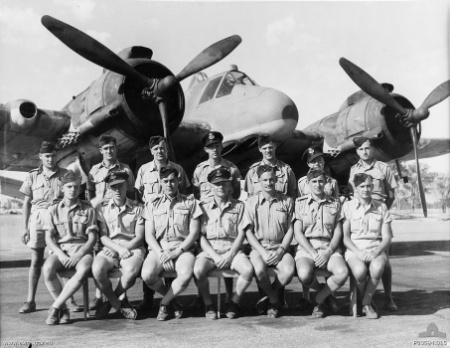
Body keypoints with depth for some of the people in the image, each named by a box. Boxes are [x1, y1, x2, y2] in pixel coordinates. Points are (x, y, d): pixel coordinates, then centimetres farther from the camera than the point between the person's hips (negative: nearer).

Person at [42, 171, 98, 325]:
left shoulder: (88, 210, 9)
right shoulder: (53, 210, 12)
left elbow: (92, 237, 3)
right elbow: (48, 238, 6)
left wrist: (79, 254, -13)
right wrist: (60, 255, -12)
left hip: (82, 249, -1)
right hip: (60, 250, 1)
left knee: (84, 270, -35)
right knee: (47, 268, -32)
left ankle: (55, 307, -21)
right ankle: (63, 309, -14)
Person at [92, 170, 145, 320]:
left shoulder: (137, 208, 8)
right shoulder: (102, 207, 10)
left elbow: (139, 237, 3)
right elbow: (103, 237, 2)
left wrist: (125, 249, -12)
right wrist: (119, 249, -13)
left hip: (132, 248, -1)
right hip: (110, 249, 1)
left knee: (130, 272, -34)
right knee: (97, 270, -32)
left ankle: (111, 301, -3)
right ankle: (119, 304, -8)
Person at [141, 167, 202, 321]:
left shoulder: (190, 202, 8)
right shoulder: (152, 204, 12)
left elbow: (194, 233, 2)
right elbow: (149, 235, 5)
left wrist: (177, 251, -11)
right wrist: (161, 254, -11)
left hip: (182, 248, -1)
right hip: (158, 249, 1)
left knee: (186, 274, -33)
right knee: (147, 275, -29)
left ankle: (164, 303, -4)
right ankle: (172, 300, 1)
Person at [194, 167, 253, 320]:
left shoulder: (238, 206, 11)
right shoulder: (204, 208, 11)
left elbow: (241, 234, 4)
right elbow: (201, 237, 4)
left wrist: (230, 255, -10)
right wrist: (215, 256, -10)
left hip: (232, 249, 0)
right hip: (210, 250, 0)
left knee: (248, 270, -29)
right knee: (198, 270, -31)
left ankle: (234, 302, -2)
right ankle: (208, 304, -5)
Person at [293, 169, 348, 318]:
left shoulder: (335, 203, 11)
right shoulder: (300, 203, 6)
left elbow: (338, 232, 7)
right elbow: (298, 233, 0)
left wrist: (328, 252, -9)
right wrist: (313, 253, -12)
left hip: (329, 248, 2)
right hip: (306, 248, -1)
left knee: (343, 272, -30)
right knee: (304, 275, -33)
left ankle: (319, 299, -1)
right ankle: (326, 294, 3)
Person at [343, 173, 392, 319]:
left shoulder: (381, 207, 11)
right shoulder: (348, 206, 5)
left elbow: (386, 237, 7)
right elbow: (345, 237, 0)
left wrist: (377, 251, -12)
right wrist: (358, 252, -15)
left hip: (376, 248, 1)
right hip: (354, 248, -1)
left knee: (377, 268, -34)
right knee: (360, 271, -34)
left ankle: (366, 304, -11)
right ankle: (368, 302, -3)